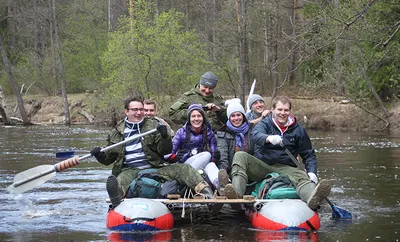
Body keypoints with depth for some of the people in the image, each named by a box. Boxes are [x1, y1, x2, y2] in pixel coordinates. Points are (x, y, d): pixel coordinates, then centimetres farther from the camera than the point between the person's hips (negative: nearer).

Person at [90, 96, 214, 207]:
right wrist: (100, 155, -6)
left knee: (184, 169, -19)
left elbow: (165, 151, 6)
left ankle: (204, 190, -39)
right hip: (129, 170, -2)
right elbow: (108, 158, 16)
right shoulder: (117, 133, 13)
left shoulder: (153, 126, 13)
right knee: (122, 180, -39)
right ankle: (116, 194, -72)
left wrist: (165, 136, -14)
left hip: (154, 167, 2)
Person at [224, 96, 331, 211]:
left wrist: (312, 172, -5)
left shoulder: (298, 130, 12)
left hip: (285, 168, 0)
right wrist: (269, 138, -43)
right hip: (262, 166, 0)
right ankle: (236, 191, -48)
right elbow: (255, 135, -19)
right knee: (240, 156, -25)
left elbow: (309, 155, 15)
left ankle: (313, 198, -68)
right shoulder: (265, 123, 6)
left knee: (302, 177, -33)